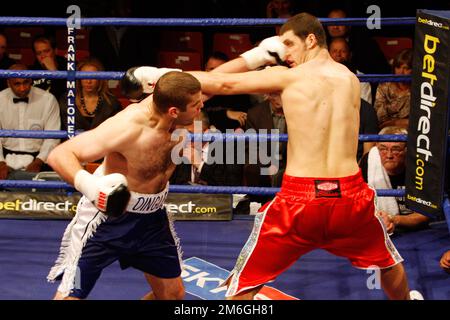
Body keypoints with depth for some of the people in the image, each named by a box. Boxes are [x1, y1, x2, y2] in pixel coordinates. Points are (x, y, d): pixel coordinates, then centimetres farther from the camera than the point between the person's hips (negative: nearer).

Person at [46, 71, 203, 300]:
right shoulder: (128, 127, -34)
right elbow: (59, 155, -36)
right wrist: (88, 184, -52)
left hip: (152, 215, 7)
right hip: (109, 210, -7)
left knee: (173, 293, 14)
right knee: (69, 295, -9)